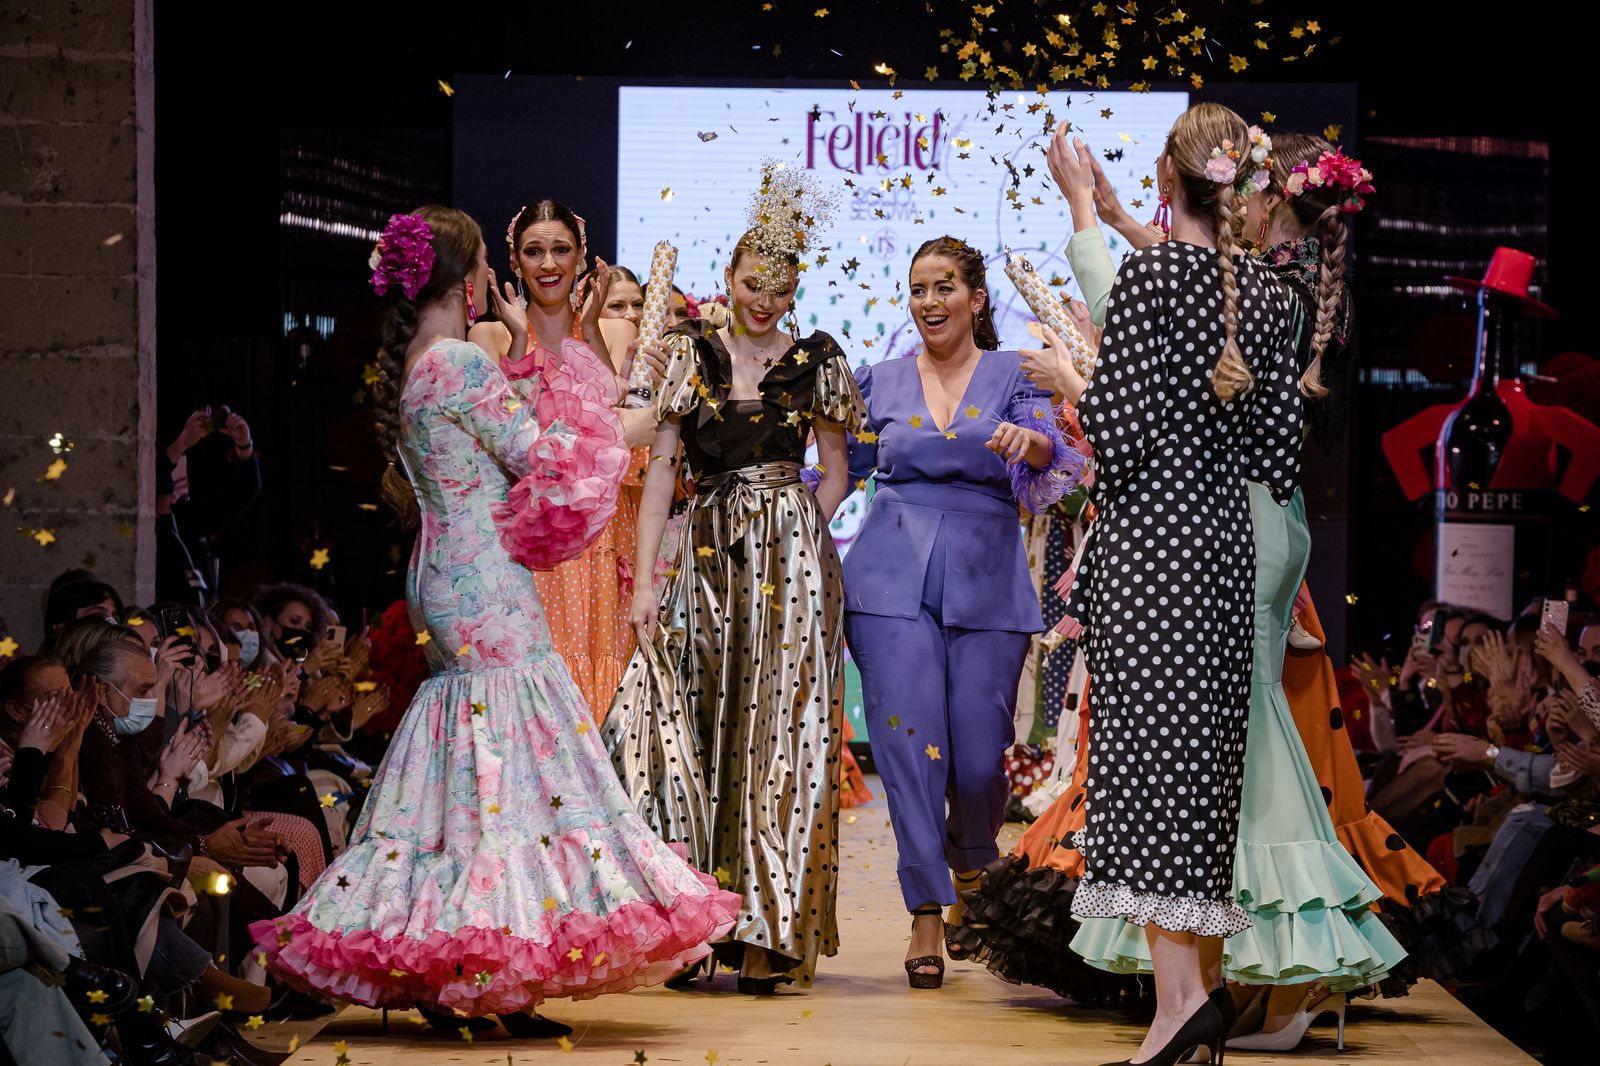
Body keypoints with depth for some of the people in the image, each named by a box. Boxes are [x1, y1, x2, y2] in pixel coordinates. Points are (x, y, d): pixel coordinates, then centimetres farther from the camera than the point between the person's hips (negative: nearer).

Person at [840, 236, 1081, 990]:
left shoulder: (1013, 377, 7)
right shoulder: (882, 383, 13)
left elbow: (1051, 456, -10)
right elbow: (843, 468, 21)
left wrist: (1028, 442, -32)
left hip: (987, 582, -1)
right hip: (894, 579, 1)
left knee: (979, 756, -2)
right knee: (909, 743, -9)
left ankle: (971, 867, 30)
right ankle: (926, 916, -2)